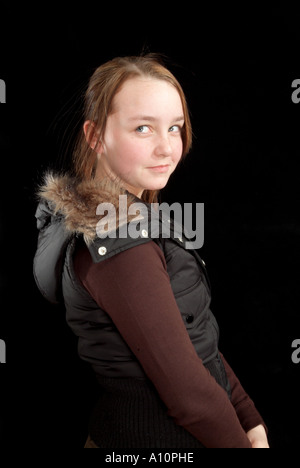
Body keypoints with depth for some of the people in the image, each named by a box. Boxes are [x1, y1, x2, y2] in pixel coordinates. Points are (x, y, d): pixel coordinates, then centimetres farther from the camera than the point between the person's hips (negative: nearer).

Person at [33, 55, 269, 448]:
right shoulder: (122, 248, -27)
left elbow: (194, 340, 2)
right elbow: (187, 393, -24)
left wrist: (253, 423, 1)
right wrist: (244, 441, -9)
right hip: (159, 437, -8)